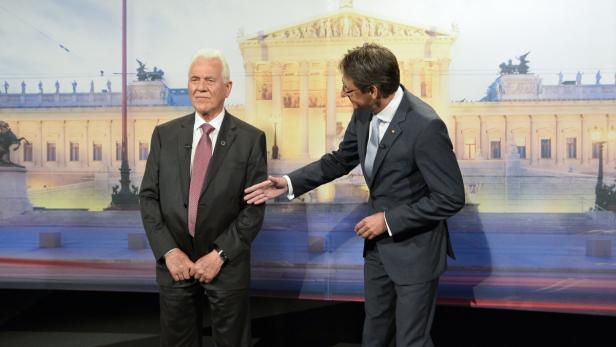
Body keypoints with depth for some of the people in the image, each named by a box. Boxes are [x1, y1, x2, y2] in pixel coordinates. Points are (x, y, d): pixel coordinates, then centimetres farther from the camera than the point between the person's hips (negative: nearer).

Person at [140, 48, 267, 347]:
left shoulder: (250, 139, -5)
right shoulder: (165, 134, 3)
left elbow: (254, 207, -8)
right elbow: (148, 197, 1)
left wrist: (219, 255, -13)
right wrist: (169, 252, -9)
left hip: (227, 264, -2)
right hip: (174, 262, 2)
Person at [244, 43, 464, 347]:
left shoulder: (425, 126, -29)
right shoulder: (364, 114, -7)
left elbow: (451, 198, -23)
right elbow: (341, 160, 9)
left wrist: (389, 220, -20)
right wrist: (290, 183, 0)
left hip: (414, 248, -7)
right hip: (378, 242, 7)